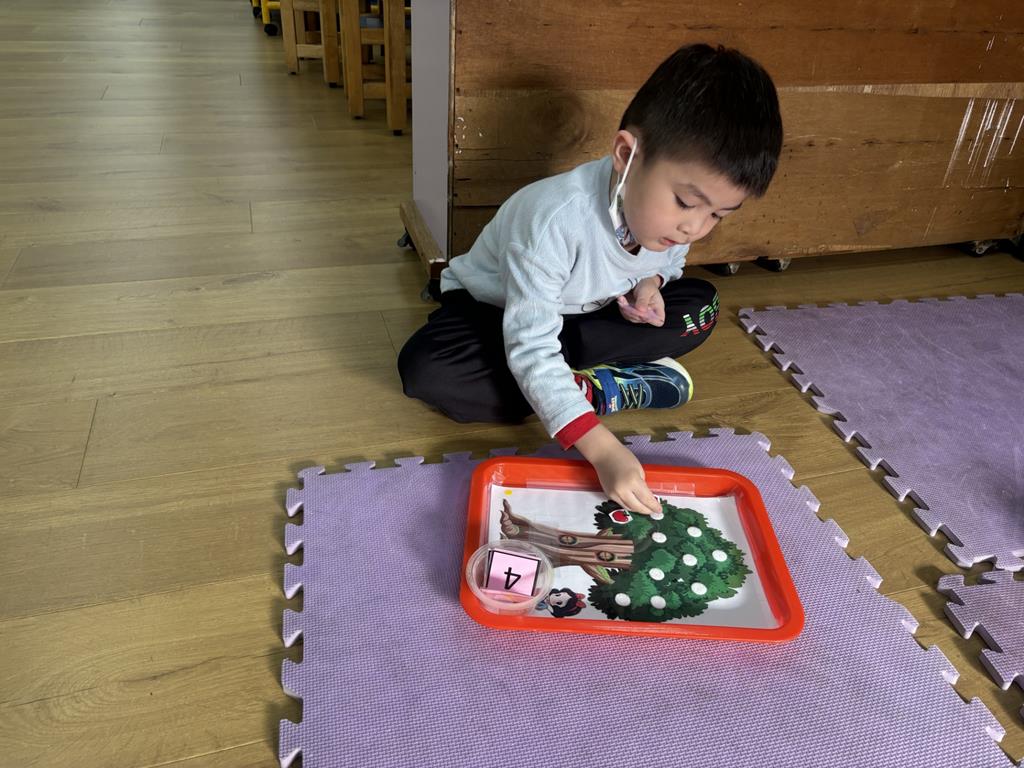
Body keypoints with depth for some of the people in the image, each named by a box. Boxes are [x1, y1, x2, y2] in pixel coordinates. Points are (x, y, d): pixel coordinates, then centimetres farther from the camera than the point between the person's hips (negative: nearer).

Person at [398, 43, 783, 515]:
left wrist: (650, 283, -20)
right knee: (423, 369, -34)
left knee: (699, 307, -11)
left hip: (581, 314, 5)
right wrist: (604, 450, -49)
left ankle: (569, 383, -17)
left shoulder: (668, 209, -17)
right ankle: (603, 388, -24)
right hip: (492, 307, -4)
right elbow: (531, 347, -41)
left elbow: (668, 263, 7)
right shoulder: (556, 218, -38)